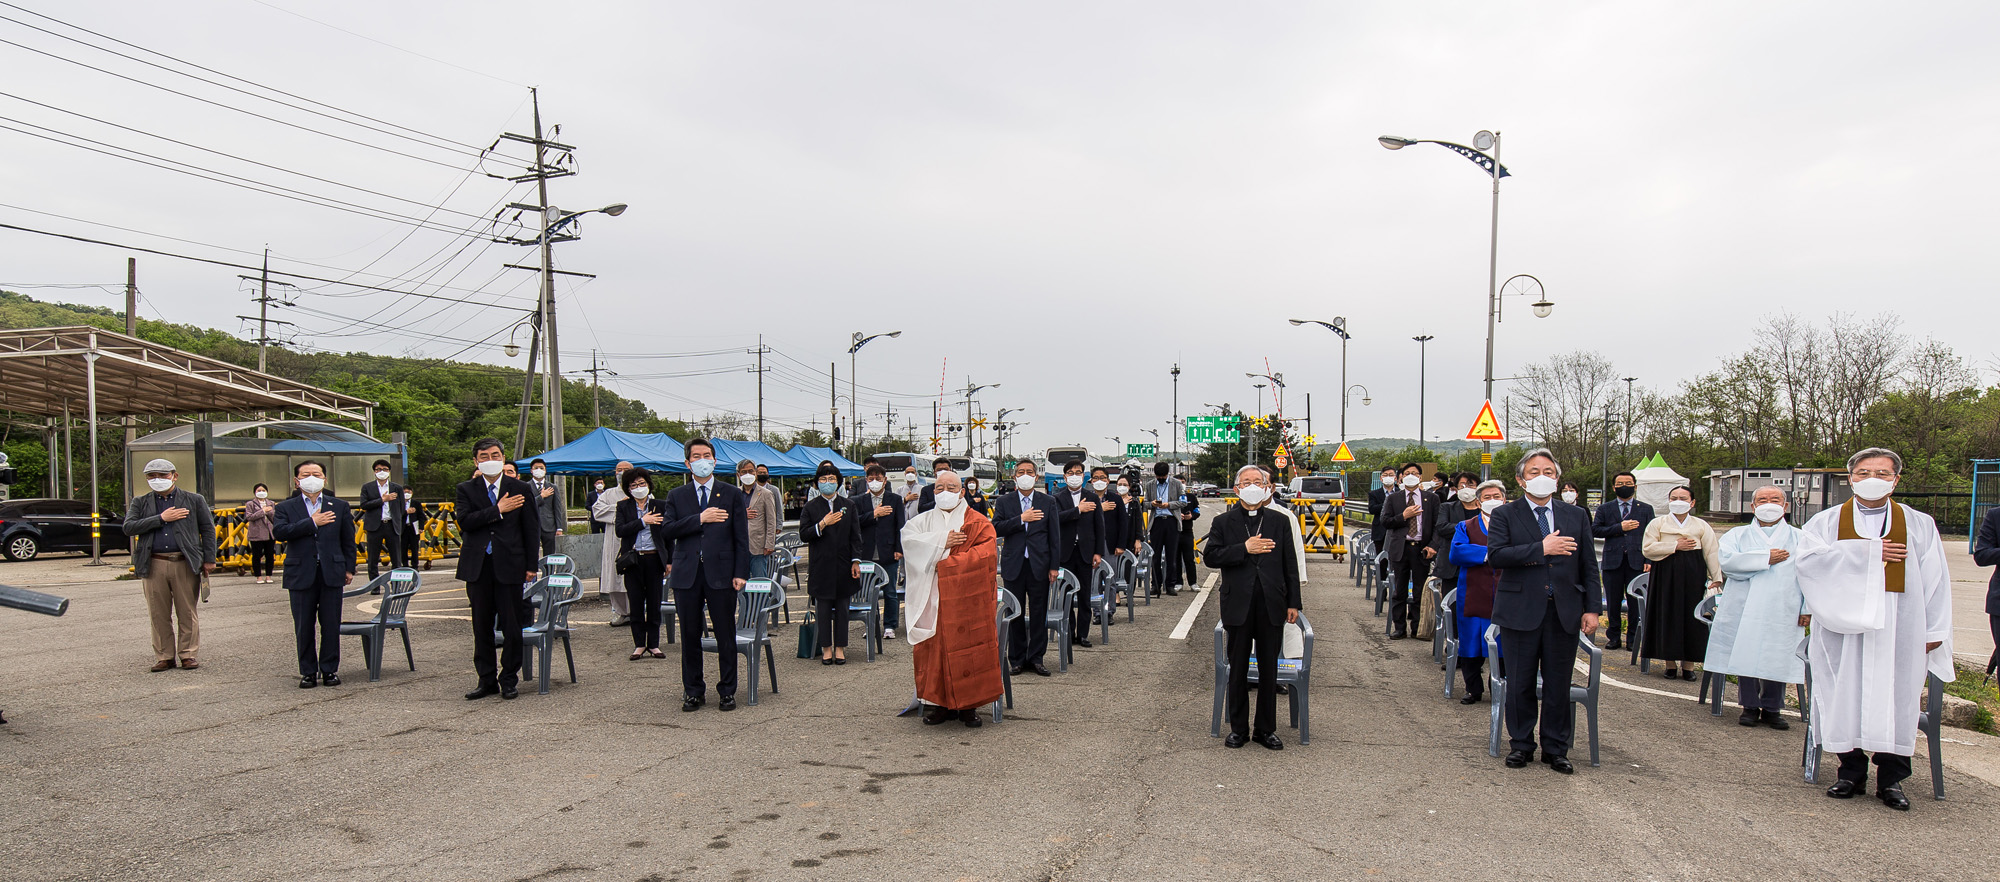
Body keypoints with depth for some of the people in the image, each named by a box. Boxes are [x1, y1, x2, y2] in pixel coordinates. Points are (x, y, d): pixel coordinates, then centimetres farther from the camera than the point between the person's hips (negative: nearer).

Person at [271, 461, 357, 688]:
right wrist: (312, 522, -13)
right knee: (304, 627, 4)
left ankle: (329, 670, 12)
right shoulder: (286, 507, 7)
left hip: (332, 573, 1)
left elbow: (348, 540, 13)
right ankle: (308, 671, 14)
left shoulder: (339, 506, 11)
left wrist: (349, 569, 7)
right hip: (301, 575, -1)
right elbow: (279, 532, -12)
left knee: (331, 625, 3)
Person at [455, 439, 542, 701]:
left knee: (511, 626, 1)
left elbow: (531, 529, 5)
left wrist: (531, 566, 0)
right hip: (478, 567, 2)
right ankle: (487, 680, 18)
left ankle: (508, 679, 12)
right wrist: (498, 510, -14)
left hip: (509, 566, -1)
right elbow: (464, 522, -9)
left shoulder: (521, 489, 5)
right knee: (481, 626, 8)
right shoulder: (466, 489, 7)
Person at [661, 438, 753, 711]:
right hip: (686, 574, 2)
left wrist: (741, 573, -6)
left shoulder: (732, 495, 7)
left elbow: (741, 537, 3)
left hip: (721, 573, -1)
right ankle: (693, 691, 18)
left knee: (726, 635, 2)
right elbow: (669, 530, -4)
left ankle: (727, 691, 13)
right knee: (690, 636, 7)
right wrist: (700, 519, -14)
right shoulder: (676, 496, 11)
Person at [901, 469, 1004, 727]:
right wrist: (942, 542, -10)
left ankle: (968, 705, 1)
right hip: (932, 599, 2)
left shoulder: (978, 522, 8)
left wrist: (944, 562, -12)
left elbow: (984, 554, -7)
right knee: (934, 648, -2)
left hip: (966, 599, -2)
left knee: (968, 648, -6)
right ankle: (940, 703, 5)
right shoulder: (924, 520, 17)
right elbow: (907, 537, -2)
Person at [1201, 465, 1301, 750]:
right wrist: (1244, 549, -16)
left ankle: (1266, 729, 19)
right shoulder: (1223, 522, 5)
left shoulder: (1279, 521, 7)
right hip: (1239, 606, -1)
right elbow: (1209, 556, -7)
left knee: (1269, 670, 8)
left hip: (1271, 606, 1)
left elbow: (1290, 564, 7)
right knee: (1238, 670, 7)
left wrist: (1293, 603, 3)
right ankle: (1238, 728, 19)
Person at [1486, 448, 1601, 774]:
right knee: (1520, 684, 6)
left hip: (1564, 613, 2)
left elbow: (1589, 566, 10)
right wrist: (1541, 548, -19)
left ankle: (1556, 749, 20)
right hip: (1521, 611, -2)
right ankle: (1521, 745, 21)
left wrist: (1592, 608, 2)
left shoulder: (1576, 516, 10)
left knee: (1559, 685, 7)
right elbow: (1496, 555, -14)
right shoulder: (1505, 515, 1)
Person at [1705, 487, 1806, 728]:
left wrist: (1807, 608, -6)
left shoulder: (1799, 539, 13)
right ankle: (1750, 706, 11)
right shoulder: (1737, 535, 13)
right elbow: (1726, 560, -7)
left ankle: (1771, 709, 13)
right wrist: (1766, 558, -9)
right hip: (1744, 609, 0)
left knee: (1777, 660, 0)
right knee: (1746, 657, -1)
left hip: (1782, 612, 0)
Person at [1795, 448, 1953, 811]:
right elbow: (1810, 559, -8)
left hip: (1898, 627, 0)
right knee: (1847, 695, 1)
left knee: (1894, 696, -1)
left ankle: (1891, 778, 7)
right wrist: (1868, 552, -12)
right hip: (1844, 625, 0)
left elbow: (1935, 580, 8)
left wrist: (1933, 631, 1)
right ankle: (1851, 772, 12)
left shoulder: (1919, 525, 10)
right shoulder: (1826, 521, 8)